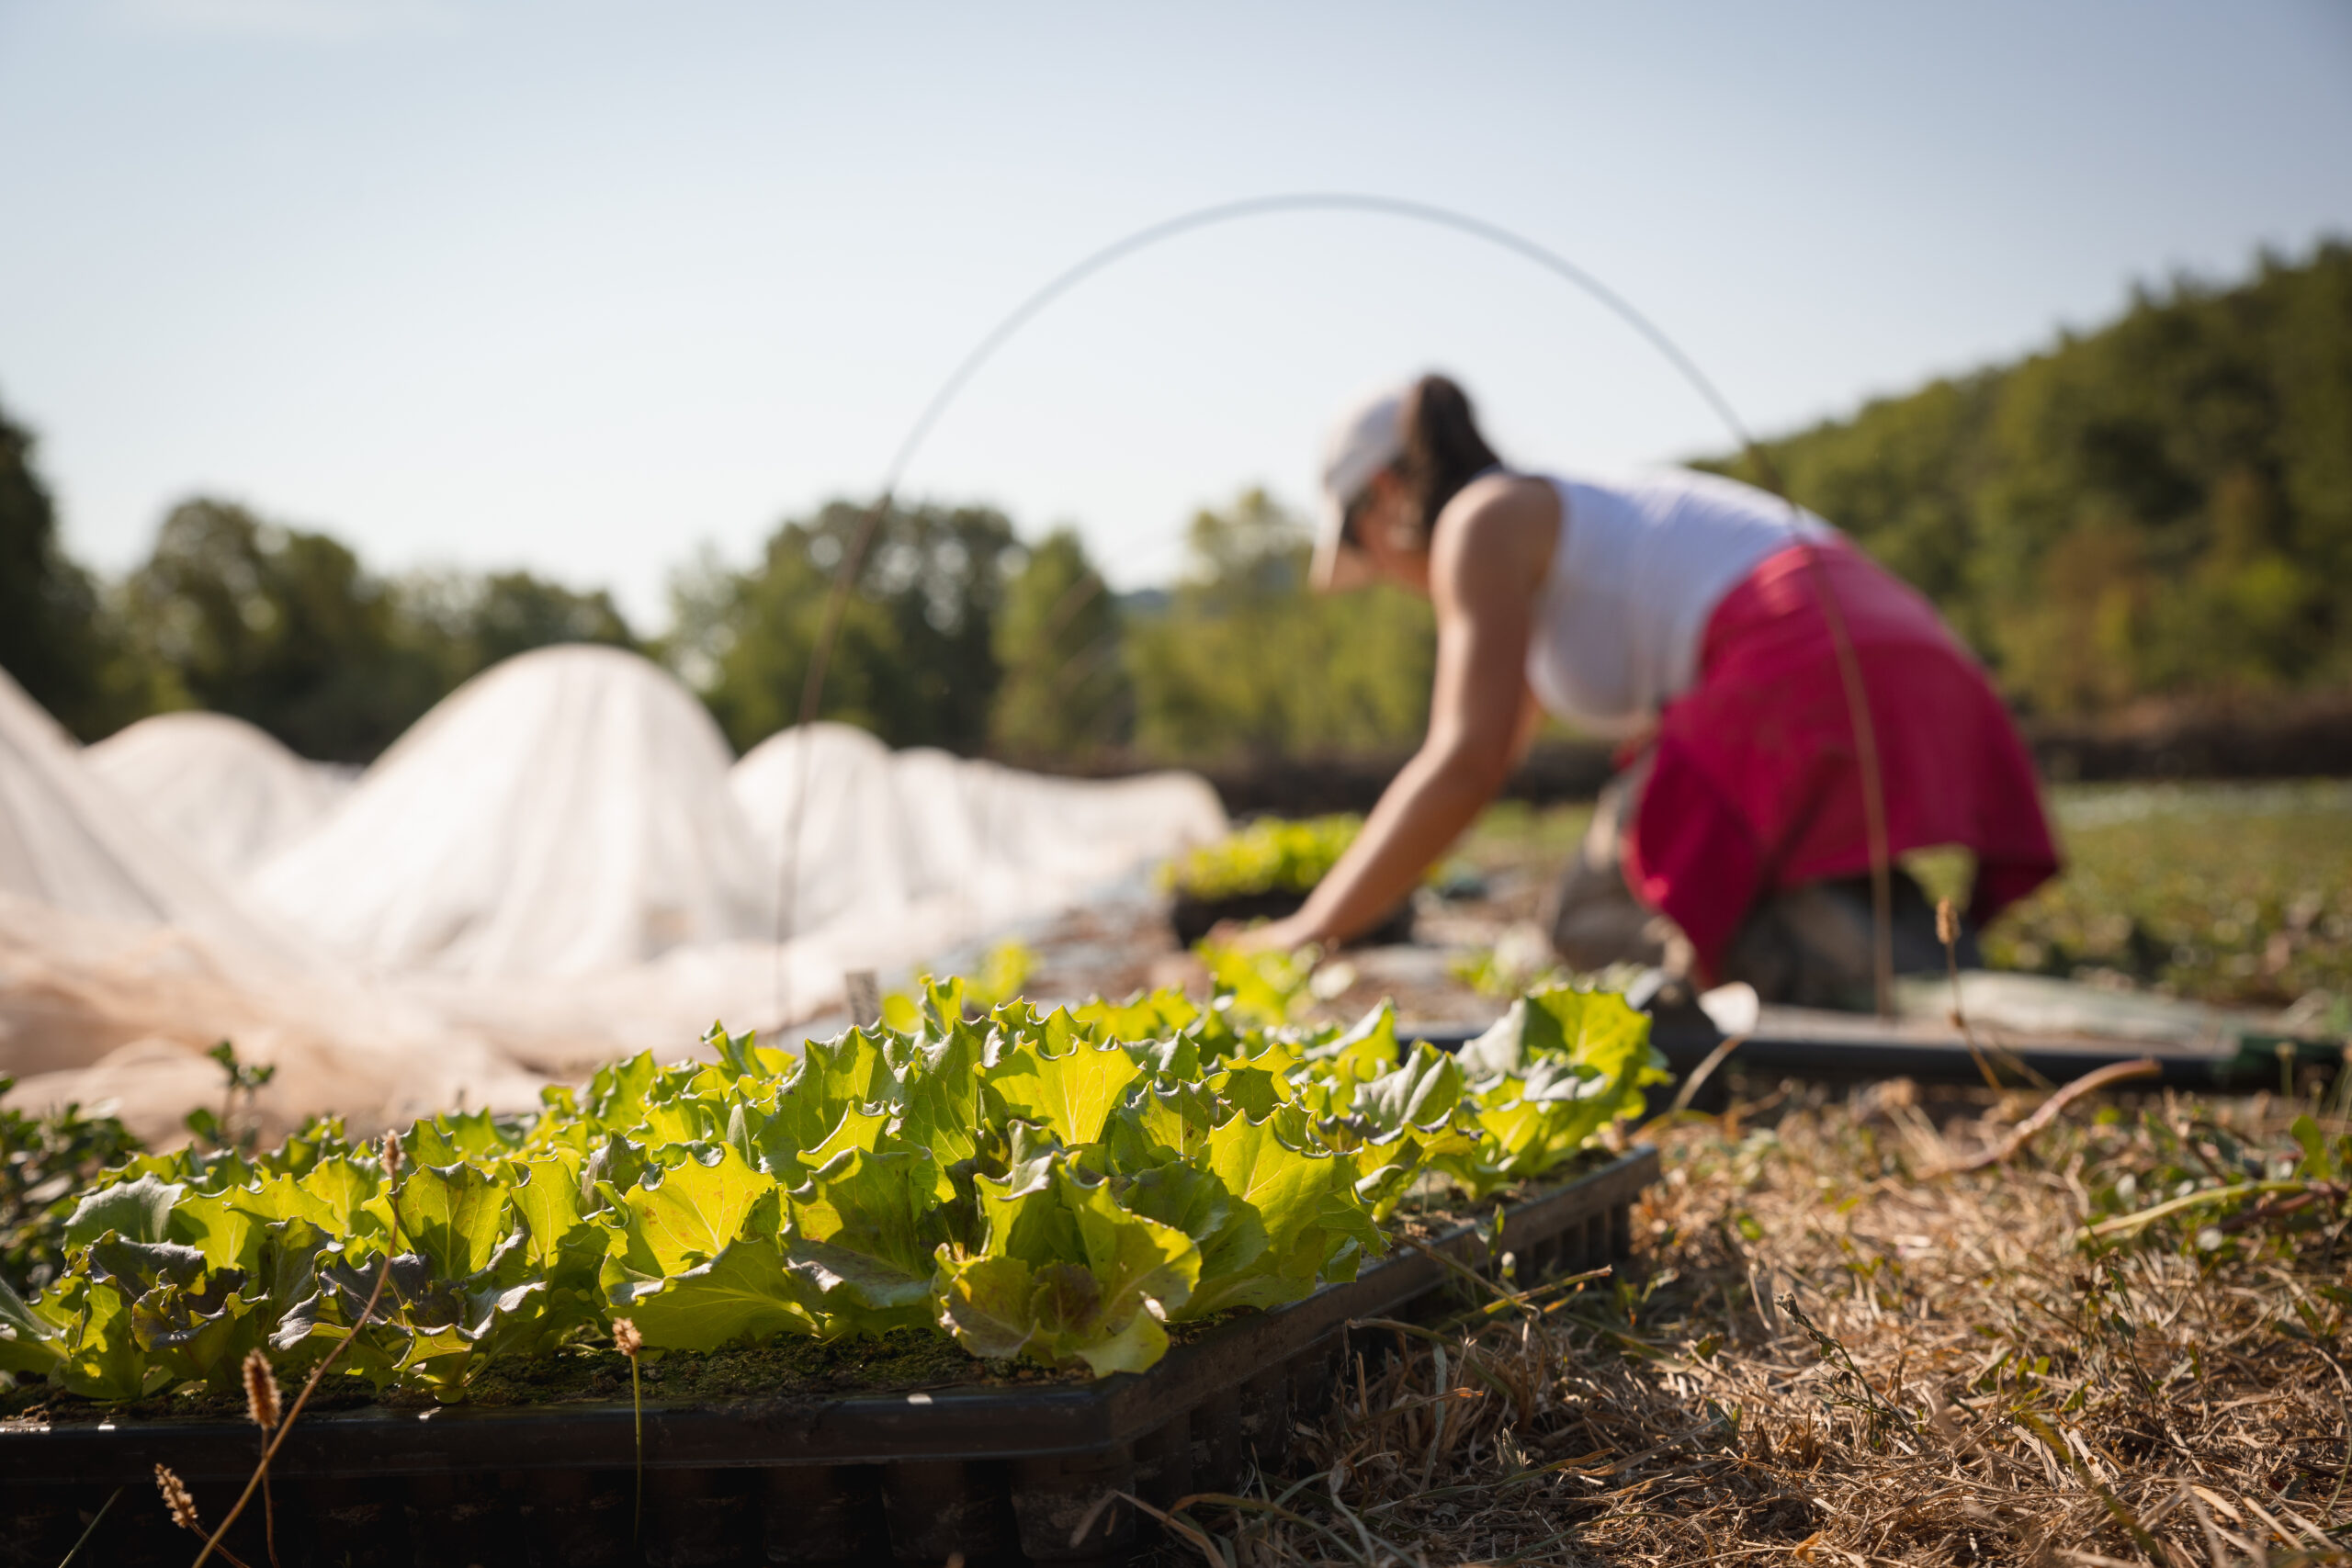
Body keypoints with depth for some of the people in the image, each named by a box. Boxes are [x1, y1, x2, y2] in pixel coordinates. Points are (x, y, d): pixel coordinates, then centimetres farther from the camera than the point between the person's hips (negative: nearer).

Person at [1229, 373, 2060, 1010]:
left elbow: (1466, 764, -7)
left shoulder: (1480, 518, 4)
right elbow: (1496, 739, 41)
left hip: (1803, 673, -9)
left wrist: (1310, 930, 2)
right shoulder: (1576, 518, 31)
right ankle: (1895, 920, 3)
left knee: (1587, 925, 9)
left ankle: (1840, 951, -16)